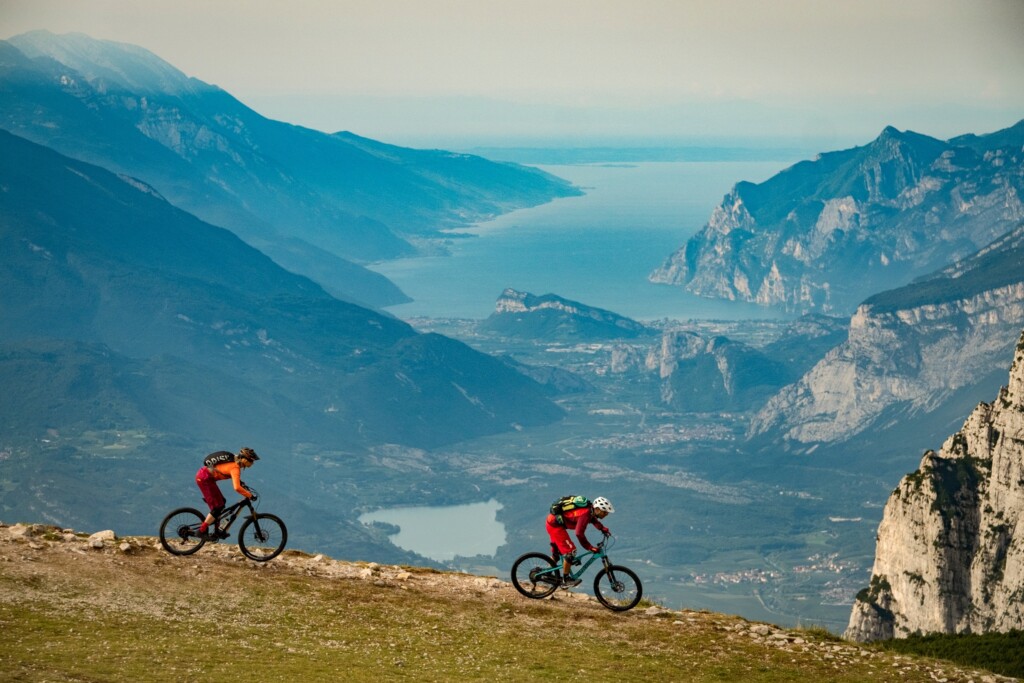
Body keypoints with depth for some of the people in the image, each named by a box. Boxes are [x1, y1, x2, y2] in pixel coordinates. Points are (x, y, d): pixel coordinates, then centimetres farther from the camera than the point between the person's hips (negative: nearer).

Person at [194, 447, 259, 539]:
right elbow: (237, 488, -34)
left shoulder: (235, 461, 6)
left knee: (221, 502, 15)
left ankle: (216, 531, 22)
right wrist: (250, 496, -26)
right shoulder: (235, 468, -22)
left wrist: (240, 481, 24)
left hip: (203, 475, 10)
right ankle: (202, 531, -1)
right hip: (204, 479, -10)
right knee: (217, 507, -6)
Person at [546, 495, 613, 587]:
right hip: (555, 525, -10)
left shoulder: (590, 509, 1)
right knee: (570, 550, -10)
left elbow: (594, 520, 21)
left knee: (557, 550, 23)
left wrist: (604, 529, 4)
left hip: (553, 520, 10)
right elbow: (579, 533, -35)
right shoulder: (585, 513, -28)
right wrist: (590, 547, -30)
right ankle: (565, 580, -2)